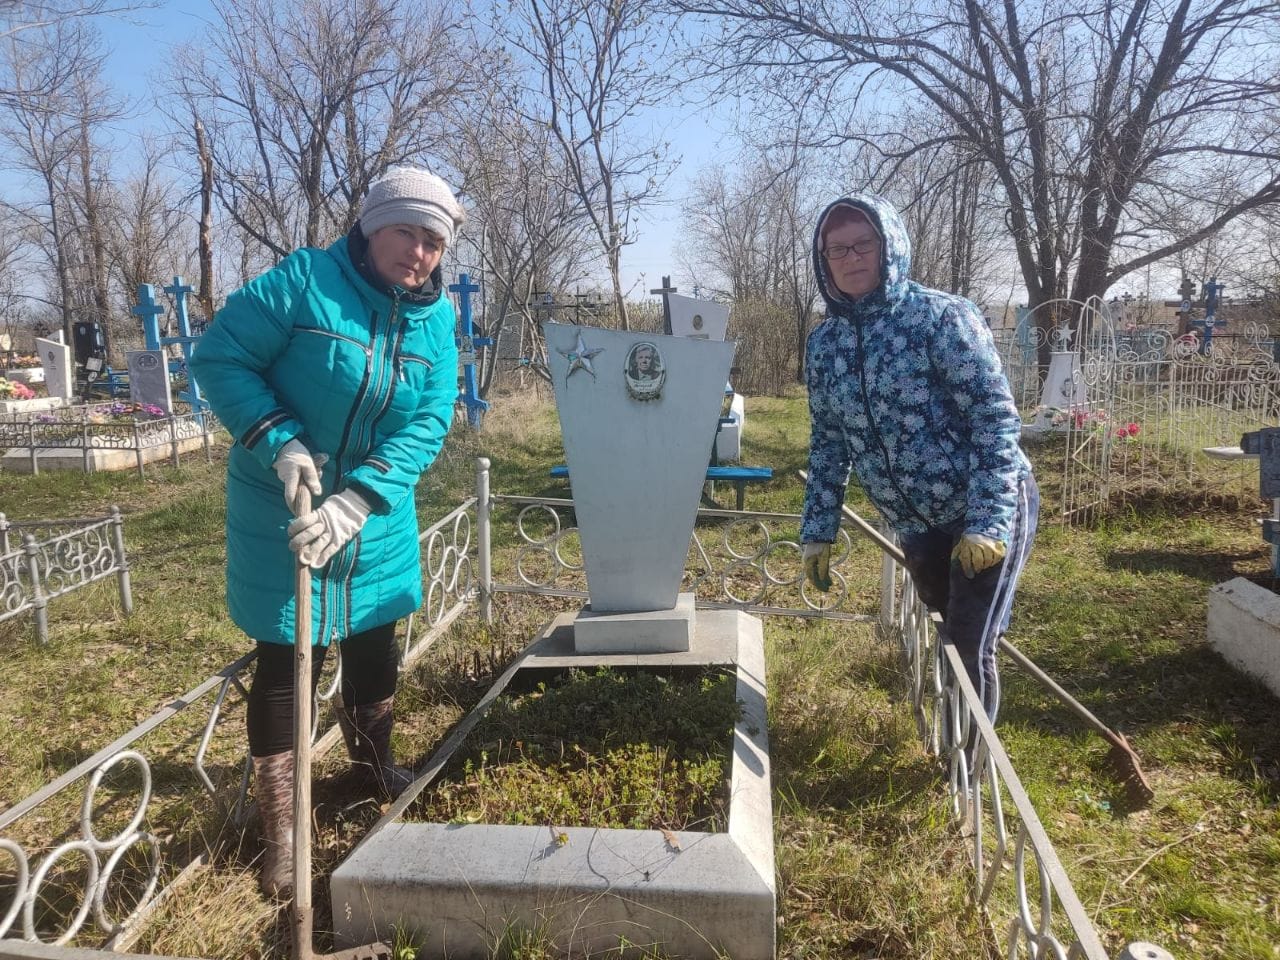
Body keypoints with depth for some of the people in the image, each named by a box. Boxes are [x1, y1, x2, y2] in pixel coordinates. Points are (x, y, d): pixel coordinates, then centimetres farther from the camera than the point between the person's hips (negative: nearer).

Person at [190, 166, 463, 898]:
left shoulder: (438, 319, -4)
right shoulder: (304, 281, -17)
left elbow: (429, 422, -12)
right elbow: (218, 357, -13)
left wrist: (359, 499, -25)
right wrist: (280, 442, -26)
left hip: (378, 518, 5)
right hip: (282, 510, -4)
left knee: (375, 645, 19)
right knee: (287, 662, 3)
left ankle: (374, 762, 46)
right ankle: (282, 826, 21)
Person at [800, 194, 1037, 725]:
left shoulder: (942, 317, -14)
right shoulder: (823, 343, 2)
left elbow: (996, 417, -16)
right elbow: (828, 443, 10)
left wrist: (987, 522, -24)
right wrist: (817, 533, 6)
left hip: (989, 513, -5)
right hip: (917, 527, 5)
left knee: (969, 651, -5)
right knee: (941, 645, 18)